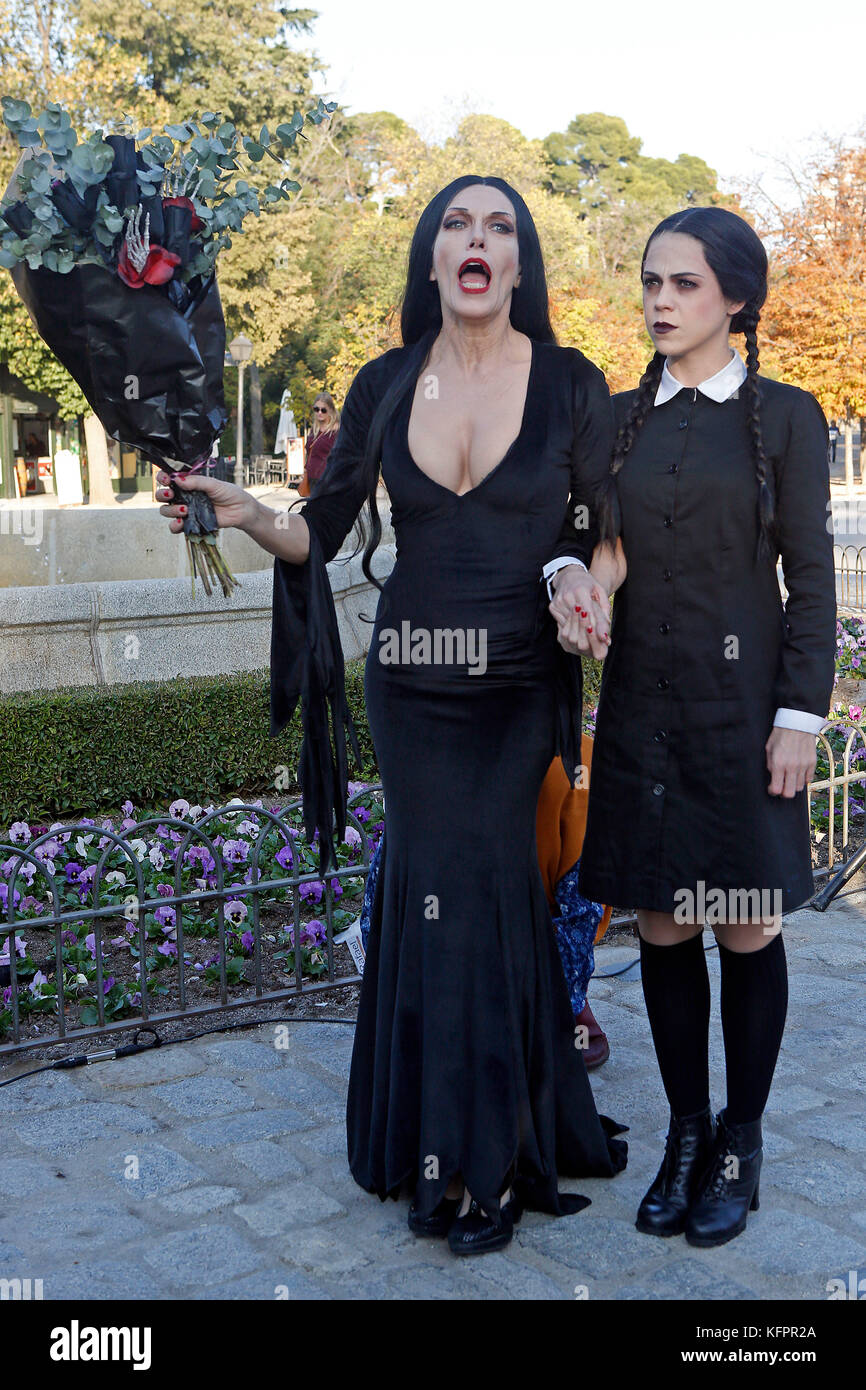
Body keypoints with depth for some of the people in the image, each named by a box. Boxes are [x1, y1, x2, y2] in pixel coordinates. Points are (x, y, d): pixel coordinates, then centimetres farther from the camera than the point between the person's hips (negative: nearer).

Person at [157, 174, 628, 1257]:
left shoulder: (570, 385, -2)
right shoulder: (385, 386, 3)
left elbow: (614, 534, 3)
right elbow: (324, 532, 6)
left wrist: (580, 577, -18)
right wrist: (250, 517, -14)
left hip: (519, 682, -2)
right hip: (410, 681, 2)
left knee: (471, 891, -5)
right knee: (451, 889, 3)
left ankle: (479, 1160, 14)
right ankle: (472, 1151, 22)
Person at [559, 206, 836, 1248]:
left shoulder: (783, 417, -1)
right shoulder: (620, 417, 9)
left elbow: (811, 577, -3)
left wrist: (800, 715, -10)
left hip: (741, 710, -3)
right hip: (642, 709, 3)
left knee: (747, 935, 5)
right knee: (662, 930, 9)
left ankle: (740, 1144, 23)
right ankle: (686, 1133, 26)